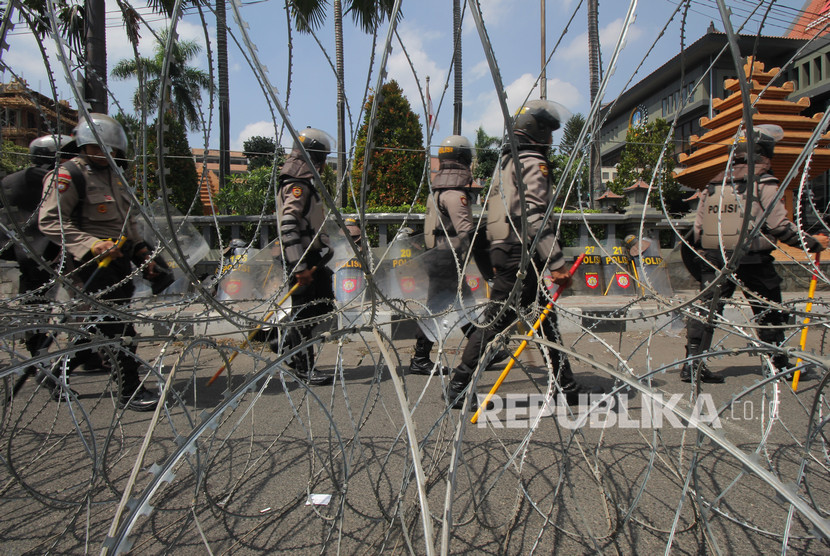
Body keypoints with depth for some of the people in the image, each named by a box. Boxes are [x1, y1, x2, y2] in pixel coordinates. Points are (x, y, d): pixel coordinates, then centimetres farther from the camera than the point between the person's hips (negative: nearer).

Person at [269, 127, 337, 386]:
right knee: (304, 310, -3)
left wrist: (322, 253, 27)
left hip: (313, 257, 10)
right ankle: (305, 368, 9)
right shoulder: (296, 185, -15)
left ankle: (285, 343, 28)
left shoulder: (306, 183, 18)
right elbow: (288, 227, -24)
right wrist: (299, 267, -28)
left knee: (324, 305, 14)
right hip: (302, 258, -10)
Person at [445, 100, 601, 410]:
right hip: (522, 254, -10)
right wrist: (557, 263, -21)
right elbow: (536, 217, -19)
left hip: (505, 252, 10)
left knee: (546, 320, 13)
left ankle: (566, 387, 21)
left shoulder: (506, 161, 22)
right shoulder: (532, 163, -8)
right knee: (498, 321, -5)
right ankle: (457, 387, 3)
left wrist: (498, 260, 23)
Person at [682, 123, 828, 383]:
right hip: (753, 262, -3)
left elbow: (697, 231, 9)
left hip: (715, 262, 4)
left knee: (706, 309, 5)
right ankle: (780, 364, 27)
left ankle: (692, 363, -2)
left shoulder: (712, 185, 11)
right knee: (770, 315, 13)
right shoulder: (764, 183, -5)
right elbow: (780, 227, -9)